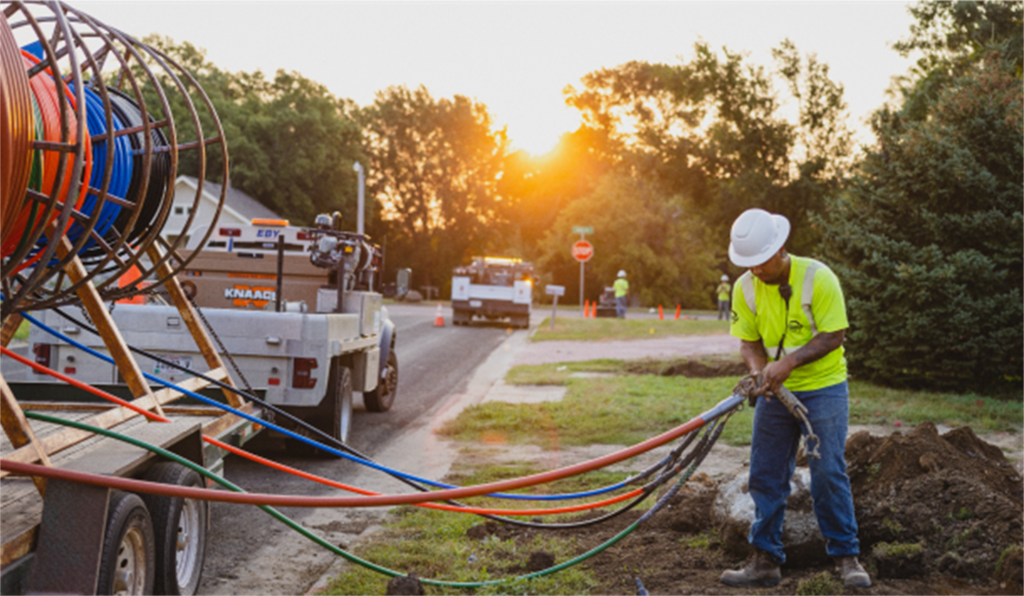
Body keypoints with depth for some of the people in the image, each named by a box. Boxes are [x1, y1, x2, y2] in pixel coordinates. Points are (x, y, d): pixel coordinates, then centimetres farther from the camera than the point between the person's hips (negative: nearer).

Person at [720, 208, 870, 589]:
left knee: (829, 474, -6)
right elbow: (748, 340, 1)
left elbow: (834, 335, -18)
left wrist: (789, 361, -29)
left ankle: (846, 557, 8)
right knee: (765, 476, 4)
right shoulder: (745, 287, -4)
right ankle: (765, 560, 12)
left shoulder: (818, 278, -17)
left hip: (823, 388, -4)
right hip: (775, 392, 4)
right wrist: (760, 371, -20)